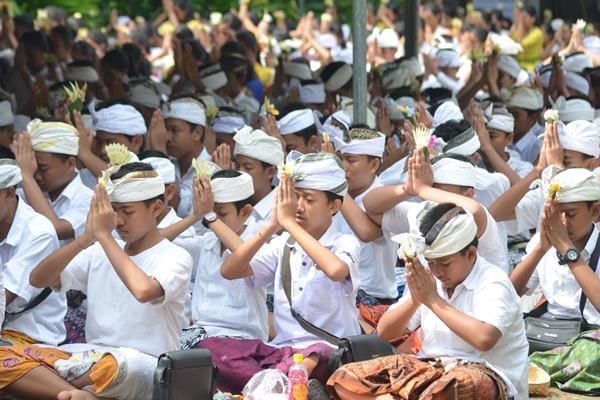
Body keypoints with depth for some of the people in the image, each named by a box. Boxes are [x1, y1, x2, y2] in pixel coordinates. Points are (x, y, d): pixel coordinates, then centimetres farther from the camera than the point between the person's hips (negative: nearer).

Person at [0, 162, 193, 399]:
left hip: (144, 365, -6)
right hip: (92, 357, 6)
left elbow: (143, 290, -26)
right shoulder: (99, 253, 16)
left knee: (121, 366, -44)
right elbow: (38, 279, 5)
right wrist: (86, 238, -8)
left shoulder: (175, 257, -3)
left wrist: (103, 235, -17)